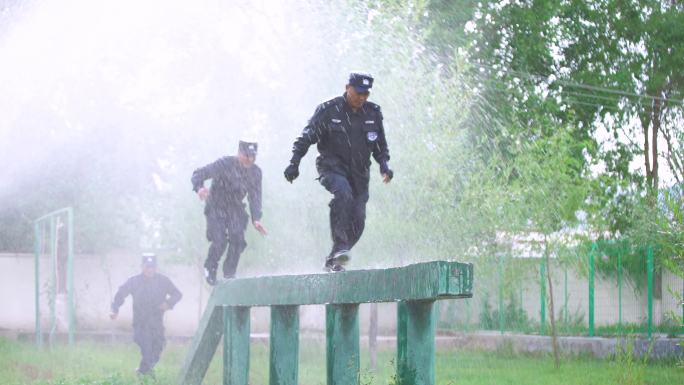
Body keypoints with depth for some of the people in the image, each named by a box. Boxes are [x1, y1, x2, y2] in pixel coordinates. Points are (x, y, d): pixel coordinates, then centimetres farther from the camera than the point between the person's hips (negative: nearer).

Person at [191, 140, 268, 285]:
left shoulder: (256, 172, -6)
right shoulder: (225, 164, -22)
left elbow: (255, 197, -2)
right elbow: (199, 174, -24)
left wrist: (256, 219, -15)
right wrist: (199, 187, -47)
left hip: (235, 209, 4)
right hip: (216, 208, -4)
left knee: (238, 239, -14)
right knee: (220, 241, -17)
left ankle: (229, 274, 6)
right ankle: (210, 268, 13)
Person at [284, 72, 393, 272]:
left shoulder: (373, 113, 6)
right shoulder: (328, 110, -6)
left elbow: (380, 145, 17)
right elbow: (307, 137, -3)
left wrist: (384, 165, 0)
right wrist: (294, 163, -11)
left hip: (359, 173, 4)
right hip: (332, 167, -4)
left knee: (357, 221, -4)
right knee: (343, 193, -35)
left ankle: (333, 260, 13)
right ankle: (340, 245, -36)